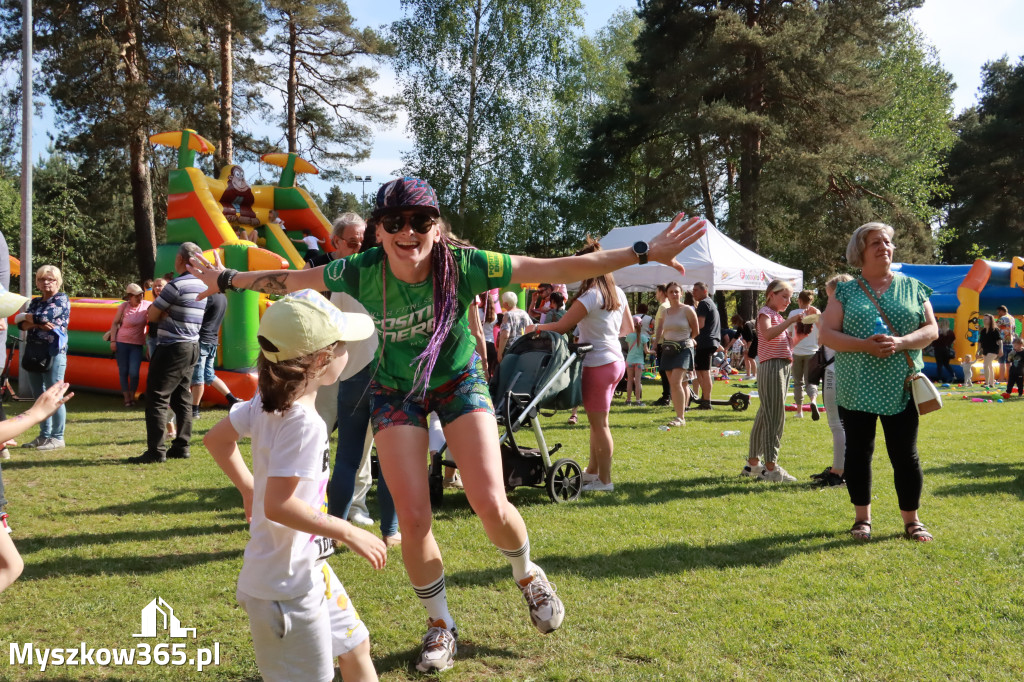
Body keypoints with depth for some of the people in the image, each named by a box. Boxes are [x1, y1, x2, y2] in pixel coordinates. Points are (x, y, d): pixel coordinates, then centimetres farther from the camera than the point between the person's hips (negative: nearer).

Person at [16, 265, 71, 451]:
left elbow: (45, 316, -16)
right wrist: (38, 323, -14)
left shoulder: (62, 299, -2)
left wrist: (25, 316, 1)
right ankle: (44, 436, 18)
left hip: (54, 353, -7)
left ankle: (57, 437, -1)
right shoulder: (35, 302, 17)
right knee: (39, 397, 10)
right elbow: (21, 325, 5)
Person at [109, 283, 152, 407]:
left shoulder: (147, 305, -4)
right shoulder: (124, 307, -7)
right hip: (121, 343, 0)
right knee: (123, 372, 4)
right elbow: (115, 323, 0)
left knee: (134, 372, -8)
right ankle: (126, 398, 16)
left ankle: (132, 396, 14)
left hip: (137, 345, 0)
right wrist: (112, 340, -6)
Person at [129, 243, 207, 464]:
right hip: (192, 347, 8)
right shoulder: (202, 287, 10)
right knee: (182, 399, 12)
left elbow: (152, 316, -7)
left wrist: (162, 315, 12)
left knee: (157, 398, -4)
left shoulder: (177, 285, -16)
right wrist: (167, 315, 5)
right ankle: (181, 446, 15)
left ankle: (156, 451, -5)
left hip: (173, 348, -8)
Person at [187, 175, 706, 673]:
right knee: (413, 520, -5)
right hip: (395, 393, 1)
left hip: (458, 381, -1)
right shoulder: (360, 273, -24)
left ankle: (527, 575, 25)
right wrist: (227, 280, 4)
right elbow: (288, 279, -7)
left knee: (491, 507, -12)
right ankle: (440, 626, 22)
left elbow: (558, 268, -28)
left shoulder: (463, 265, -26)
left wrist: (644, 253, -30)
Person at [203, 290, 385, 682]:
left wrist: (249, 489, 20)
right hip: (286, 585, -10)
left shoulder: (267, 402, 0)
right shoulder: (303, 422, -27)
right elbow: (278, 506, -30)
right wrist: (349, 533, -22)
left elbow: (217, 439, 12)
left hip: (309, 568, 10)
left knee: (355, 649, 23)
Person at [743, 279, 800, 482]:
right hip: (771, 367, -10)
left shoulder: (779, 317, 22)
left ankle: (753, 462, 18)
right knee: (775, 417, -11)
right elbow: (768, 334, -27)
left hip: (783, 367, 10)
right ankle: (770, 467, -11)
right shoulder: (765, 312, -6)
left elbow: (786, 346, 22)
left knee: (765, 416, 12)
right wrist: (790, 320, -27)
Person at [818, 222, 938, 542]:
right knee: (858, 453, 7)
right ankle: (862, 518, 21)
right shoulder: (845, 291, 4)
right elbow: (827, 334, -3)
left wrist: (901, 342, -16)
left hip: (901, 389, 0)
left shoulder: (912, 287, 8)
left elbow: (931, 330, 3)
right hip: (856, 390, 0)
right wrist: (865, 345, -18)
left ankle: (911, 519, 19)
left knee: (906, 455, 4)